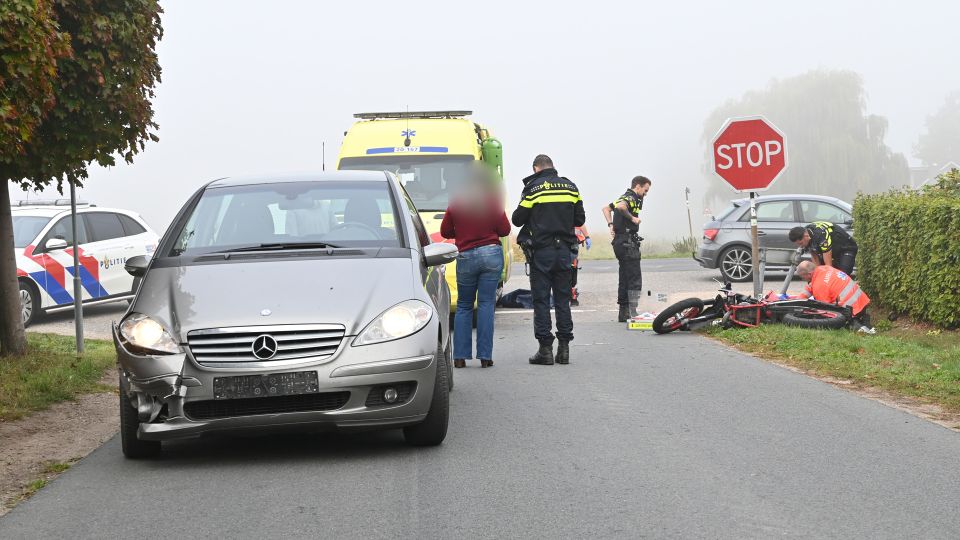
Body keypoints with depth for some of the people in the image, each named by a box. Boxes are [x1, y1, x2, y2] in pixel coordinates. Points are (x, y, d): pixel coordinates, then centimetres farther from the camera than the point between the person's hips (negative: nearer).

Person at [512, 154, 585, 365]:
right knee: (562, 299, 10)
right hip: (565, 251, 4)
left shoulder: (533, 188, -6)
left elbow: (518, 219, -4)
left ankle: (545, 349, -1)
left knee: (541, 300, 1)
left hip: (541, 251, -4)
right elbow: (580, 219, 11)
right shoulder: (570, 187, 7)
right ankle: (564, 348, 9)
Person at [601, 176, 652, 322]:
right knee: (635, 279, -9)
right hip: (627, 242, -10)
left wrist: (611, 225, 15)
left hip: (620, 242, 10)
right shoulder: (631, 198, -11)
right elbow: (620, 206, -34)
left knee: (625, 279, 14)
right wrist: (632, 218, -20)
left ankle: (623, 313, 17)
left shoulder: (625, 197, 20)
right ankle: (632, 313, -12)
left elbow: (606, 208, 26)